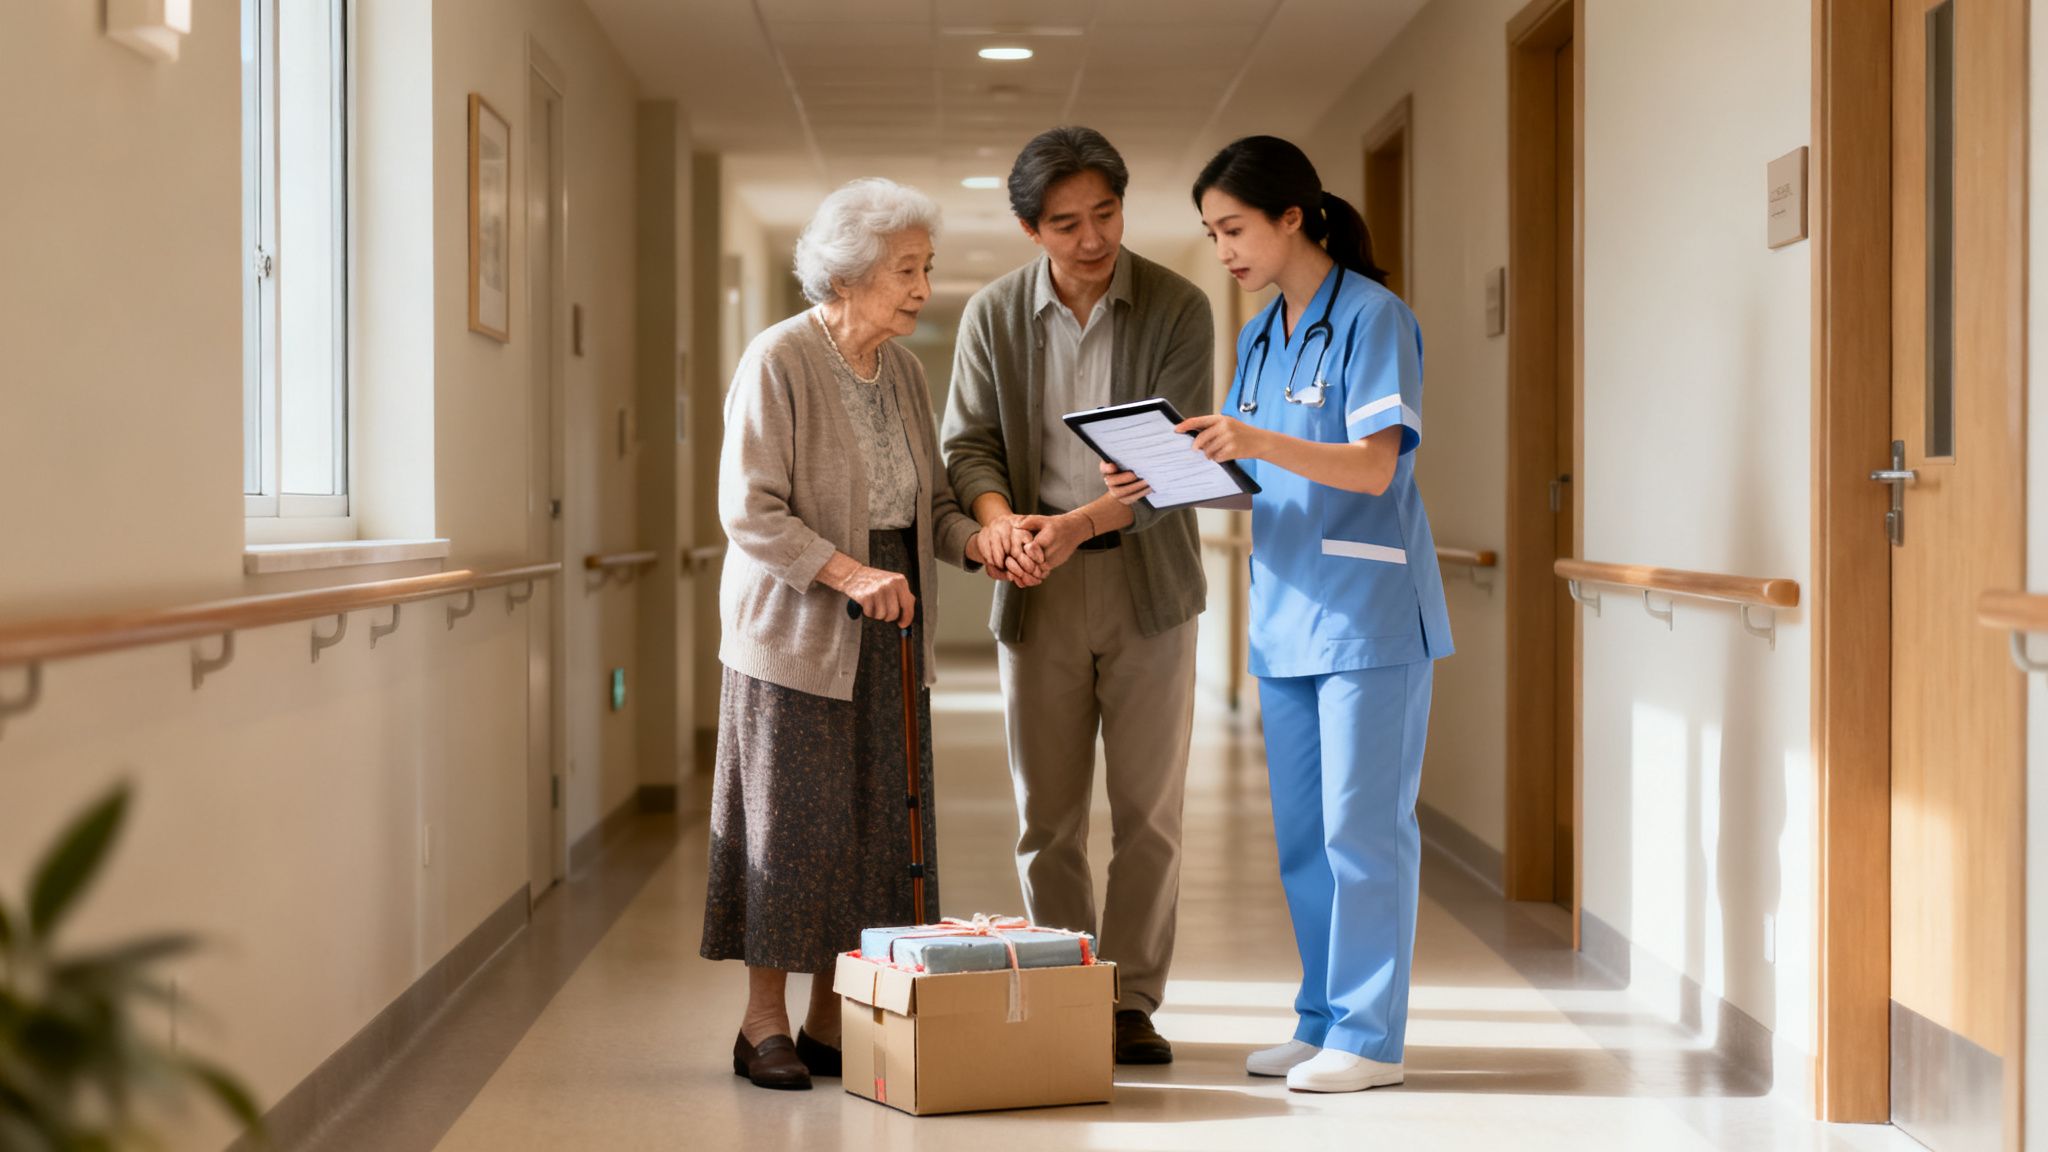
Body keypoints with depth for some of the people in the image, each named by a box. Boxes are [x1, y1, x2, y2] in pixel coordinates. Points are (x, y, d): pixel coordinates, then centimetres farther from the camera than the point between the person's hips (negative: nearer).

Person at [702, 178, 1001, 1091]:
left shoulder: (903, 370, 10)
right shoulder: (778, 361, -11)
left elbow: (927, 497, 14)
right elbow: (749, 509, -16)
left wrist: (975, 541, -6)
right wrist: (847, 573, -24)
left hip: (888, 631, 7)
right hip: (795, 629, -7)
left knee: (875, 823, 6)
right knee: (789, 821, -2)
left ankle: (832, 1021, 14)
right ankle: (764, 1023, 9)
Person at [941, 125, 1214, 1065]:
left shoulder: (1177, 309, -5)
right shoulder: (993, 314, 2)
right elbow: (968, 441, 1)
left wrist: (1079, 523, -25)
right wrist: (1001, 519, -20)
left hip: (1146, 577, -1)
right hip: (1038, 593, 1)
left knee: (1148, 808, 2)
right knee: (1046, 813, 4)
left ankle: (1133, 1000, 12)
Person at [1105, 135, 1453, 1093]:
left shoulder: (1372, 317, -9)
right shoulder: (1258, 337, 15)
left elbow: (1373, 467, -18)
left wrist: (1259, 442, -31)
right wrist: (1166, 482, -1)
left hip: (1367, 610, -8)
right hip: (1286, 610, 8)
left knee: (1362, 826, -4)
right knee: (1302, 833, 11)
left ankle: (1369, 1035, 3)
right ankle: (1322, 1021, 21)